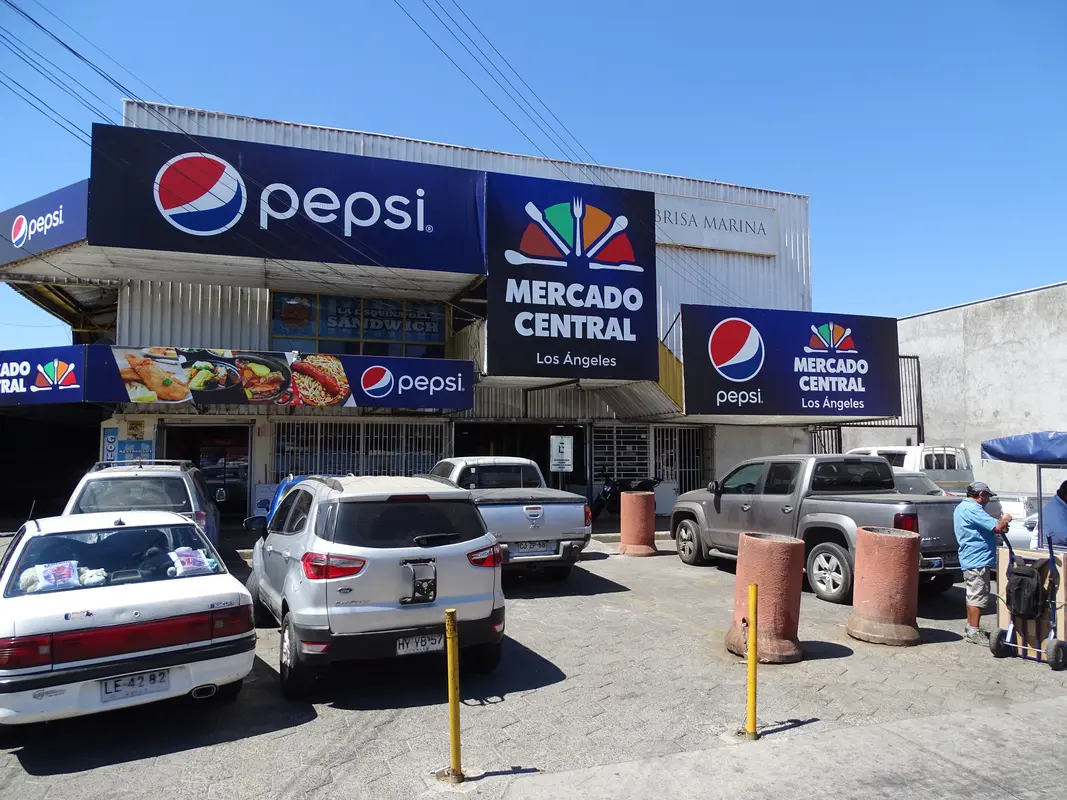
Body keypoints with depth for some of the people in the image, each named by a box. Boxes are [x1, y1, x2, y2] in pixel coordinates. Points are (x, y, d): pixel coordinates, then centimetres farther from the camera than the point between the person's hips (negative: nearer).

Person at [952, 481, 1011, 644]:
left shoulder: (961, 507, 15)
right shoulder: (973, 509, -20)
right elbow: (996, 527, -24)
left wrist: (1000, 524, 11)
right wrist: (1005, 520, -3)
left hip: (969, 559, 11)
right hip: (978, 559, -11)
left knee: (972, 595, 18)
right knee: (978, 596, -6)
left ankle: (971, 627, 27)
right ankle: (974, 632, -2)